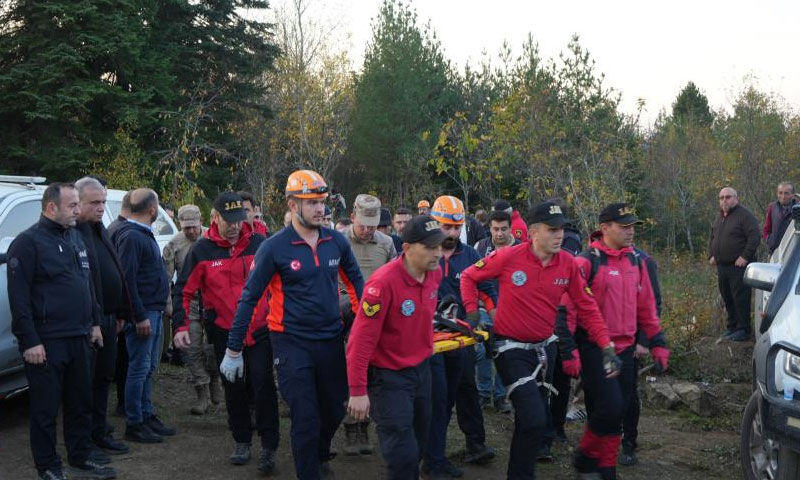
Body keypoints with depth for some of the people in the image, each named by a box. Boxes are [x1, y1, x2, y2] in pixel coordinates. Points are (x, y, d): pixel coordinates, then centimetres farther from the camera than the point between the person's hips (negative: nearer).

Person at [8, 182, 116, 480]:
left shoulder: (75, 238, 14)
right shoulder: (28, 243, -10)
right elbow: (19, 297, -15)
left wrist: (94, 323, 16)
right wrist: (29, 341, -18)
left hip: (79, 339, 7)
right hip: (46, 343, -7)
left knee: (80, 403, 14)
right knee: (46, 409, 2)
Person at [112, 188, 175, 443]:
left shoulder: (144, 234, 16)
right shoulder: (130, 236, -16)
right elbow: (127, 279, -21)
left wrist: (160, 307, 17)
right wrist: (140, 316, -22)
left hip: (154, 311, 10)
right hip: (143, 313, -10)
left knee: (149, 367, 15)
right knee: (140, 368, -4)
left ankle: (147, 415, 24)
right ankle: (134, 424, 2)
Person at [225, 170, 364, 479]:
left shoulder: (337, 241, 0)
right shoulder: (274, 248, -11)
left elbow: (355, 281, 14)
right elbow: (250, 298, -6)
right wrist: (233, 350, -5)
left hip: (331, 340, 4)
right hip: (292, 343, -4)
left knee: (334, 410, 17)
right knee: (306, 418, -4)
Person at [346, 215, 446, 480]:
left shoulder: (435, 273, -5)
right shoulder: (384, 282, -27)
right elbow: (361, 340, -24)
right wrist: (357, 391, -23)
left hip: (421, 369, 7)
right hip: (389, 377, -7)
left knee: (418, 446, 21)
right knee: (403, 455, -9)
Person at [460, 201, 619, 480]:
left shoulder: (568, 263, -8)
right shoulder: (508, 258, -18)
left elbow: (587, 308, -1)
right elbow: (469, 277, -2)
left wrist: (606, 347, -8)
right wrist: (472, 313, -12)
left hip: (543, 348, 5)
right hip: (511, 349, -5)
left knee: (543, 419, 19)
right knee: (534, 419, -15)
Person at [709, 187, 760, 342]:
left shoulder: (744, 215, -8)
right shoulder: (719, 217, 18)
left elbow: (754, 237, -15)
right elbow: (712, 238, 27)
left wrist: (745, 257, -19)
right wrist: (711, 255, 14)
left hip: (738, 266, -8)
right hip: (722, 266, 8)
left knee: (740, 299, -7)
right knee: (727, 299, 12)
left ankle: (743, 330, -1)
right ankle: (732, 327, 22)